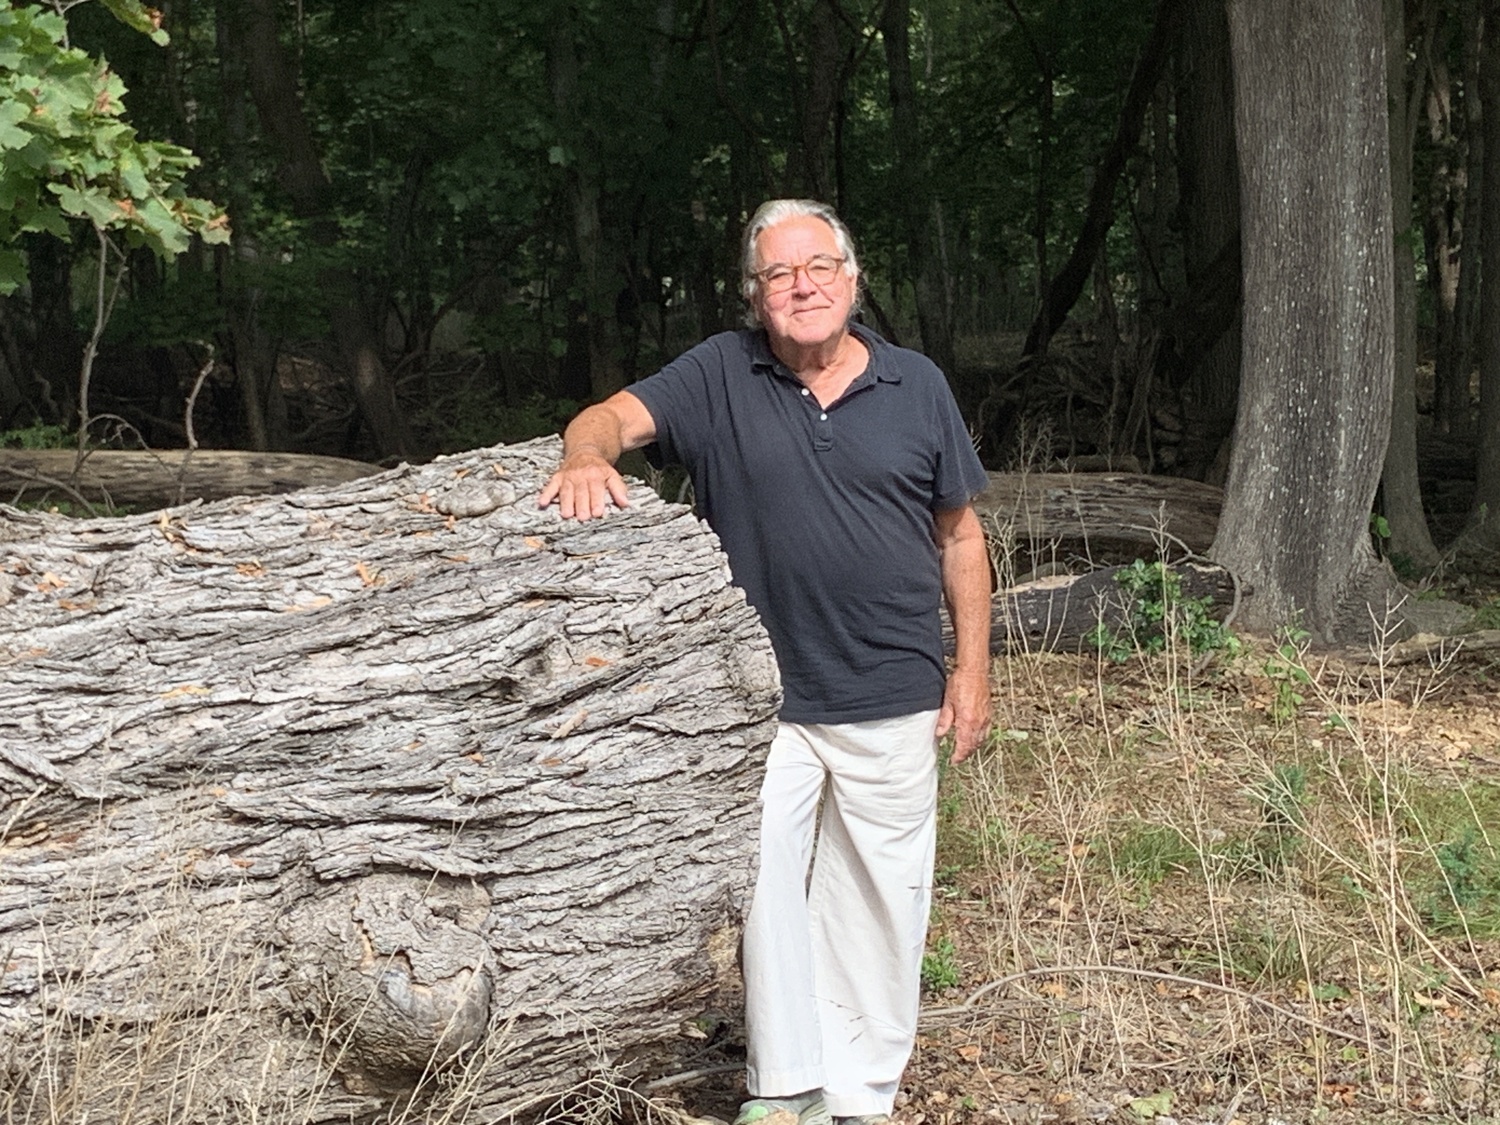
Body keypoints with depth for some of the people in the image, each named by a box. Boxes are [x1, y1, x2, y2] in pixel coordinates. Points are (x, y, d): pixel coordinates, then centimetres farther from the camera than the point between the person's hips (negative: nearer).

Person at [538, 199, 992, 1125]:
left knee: (878, 897, 11)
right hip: (763, 700, 0)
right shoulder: (722, 375, -2)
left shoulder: (916, 385, 1)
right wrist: (587, 455, -39)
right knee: (765, 888, 7)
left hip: (893, 701, 1)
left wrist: (972, 666, 4)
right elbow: (620, 416, -15)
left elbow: (959, 533, 6)